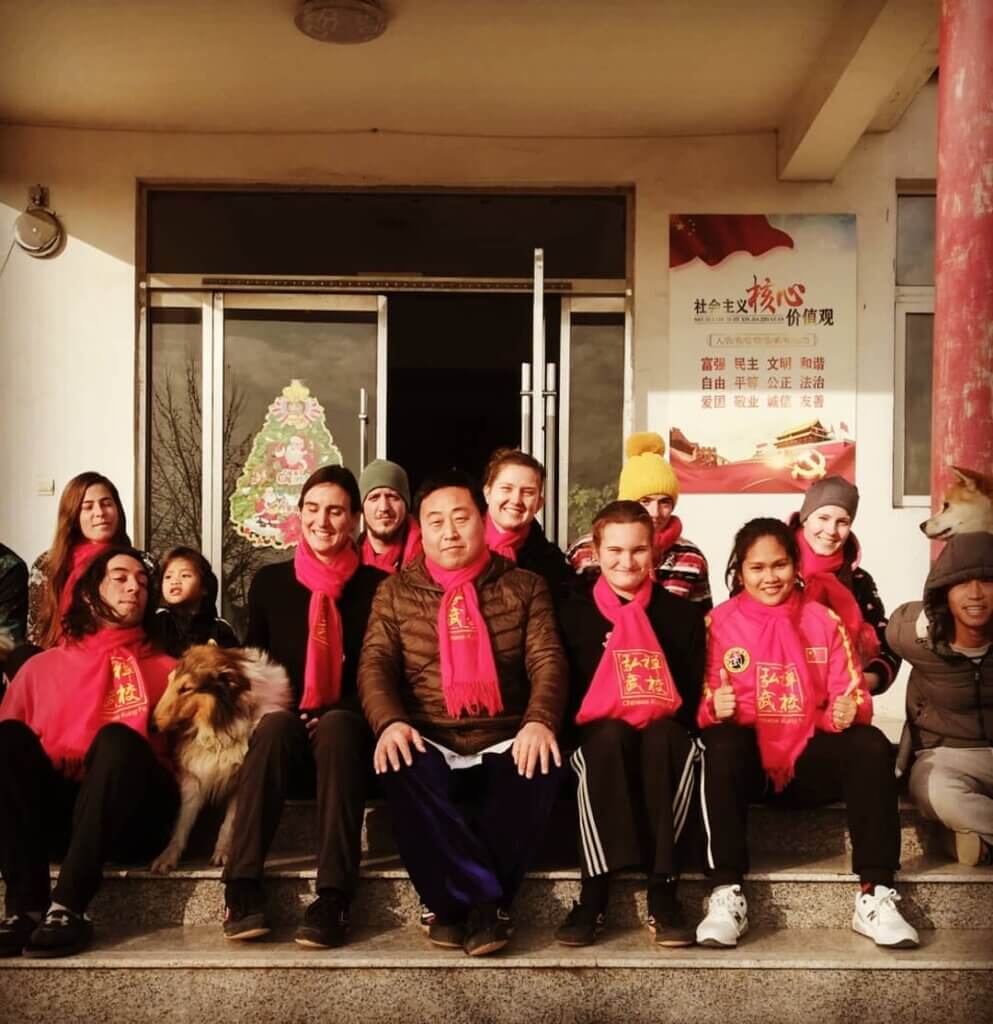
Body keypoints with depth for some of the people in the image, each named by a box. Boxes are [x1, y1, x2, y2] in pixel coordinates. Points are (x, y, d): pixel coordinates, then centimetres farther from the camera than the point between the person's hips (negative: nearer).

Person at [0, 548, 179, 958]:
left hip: (131, 818, -2)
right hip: (52, 810, 2)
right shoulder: (41, 666, 21)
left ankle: (69, 907, -36)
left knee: (117, 739, -29)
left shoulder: (166, 668, 18)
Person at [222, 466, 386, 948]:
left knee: (339, 725, -36)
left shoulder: (376, 585, 4)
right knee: (276, 724, -34)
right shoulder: (270, 581, 10)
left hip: (344, 734, -1)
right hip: (285, 738, 1)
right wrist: (274, 709, -9)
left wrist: (331, 715, -15)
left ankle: (333, 897, -42)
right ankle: (242, 887, -38)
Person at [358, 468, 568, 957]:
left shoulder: (525, 586, 12)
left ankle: (461, 904, -22)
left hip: (505, 745, 0)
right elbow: (374, 664, 2)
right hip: (428, 746, 0)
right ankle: (485, 900, -26)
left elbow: (547, 660, 1)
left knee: (541, 765, -34)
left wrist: (540, 720, -21)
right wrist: (390, 721, -20)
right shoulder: (394, 592, 14)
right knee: (400, 768, -34)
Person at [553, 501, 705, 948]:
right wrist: (604, 722, -12)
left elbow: (694, 696, 7)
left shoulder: (683, 614, 10)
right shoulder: (572, 612, 7)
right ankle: (594, 891, -36)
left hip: (664, 737, 1)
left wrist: (662, 718, -12)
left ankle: (662, 890, -34)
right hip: (597, 738, -1)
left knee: (666, 738, -35)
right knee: (610, 736, -36)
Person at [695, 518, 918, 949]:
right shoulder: (719, 622, 3)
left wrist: (850, 712, -20)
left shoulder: (825, 621, 8)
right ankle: (727, 894, -33)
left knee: (871, 745, -26)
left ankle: (875, 895, -24)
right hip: (747, 760, -2)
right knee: (721, 746, -35)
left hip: (809, 758, 2)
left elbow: (851, 695, 4)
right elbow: (700, 701, -1)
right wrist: (715, 708, -25)